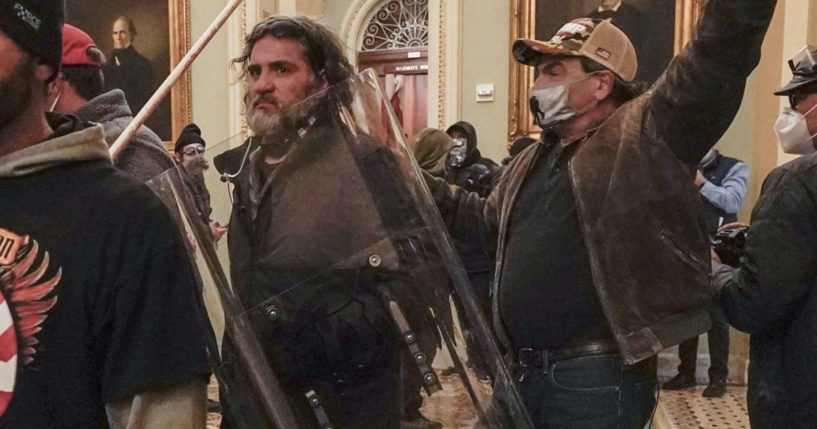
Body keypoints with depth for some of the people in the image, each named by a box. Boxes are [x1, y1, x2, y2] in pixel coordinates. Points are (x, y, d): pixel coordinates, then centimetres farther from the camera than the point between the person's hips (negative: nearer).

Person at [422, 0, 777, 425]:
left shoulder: (645, 137, -8)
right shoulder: (532, 160, 15)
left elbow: (719, 56, -19)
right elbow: (487, 217, 29)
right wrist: (417, 182, 25)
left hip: (598, 380, -7)